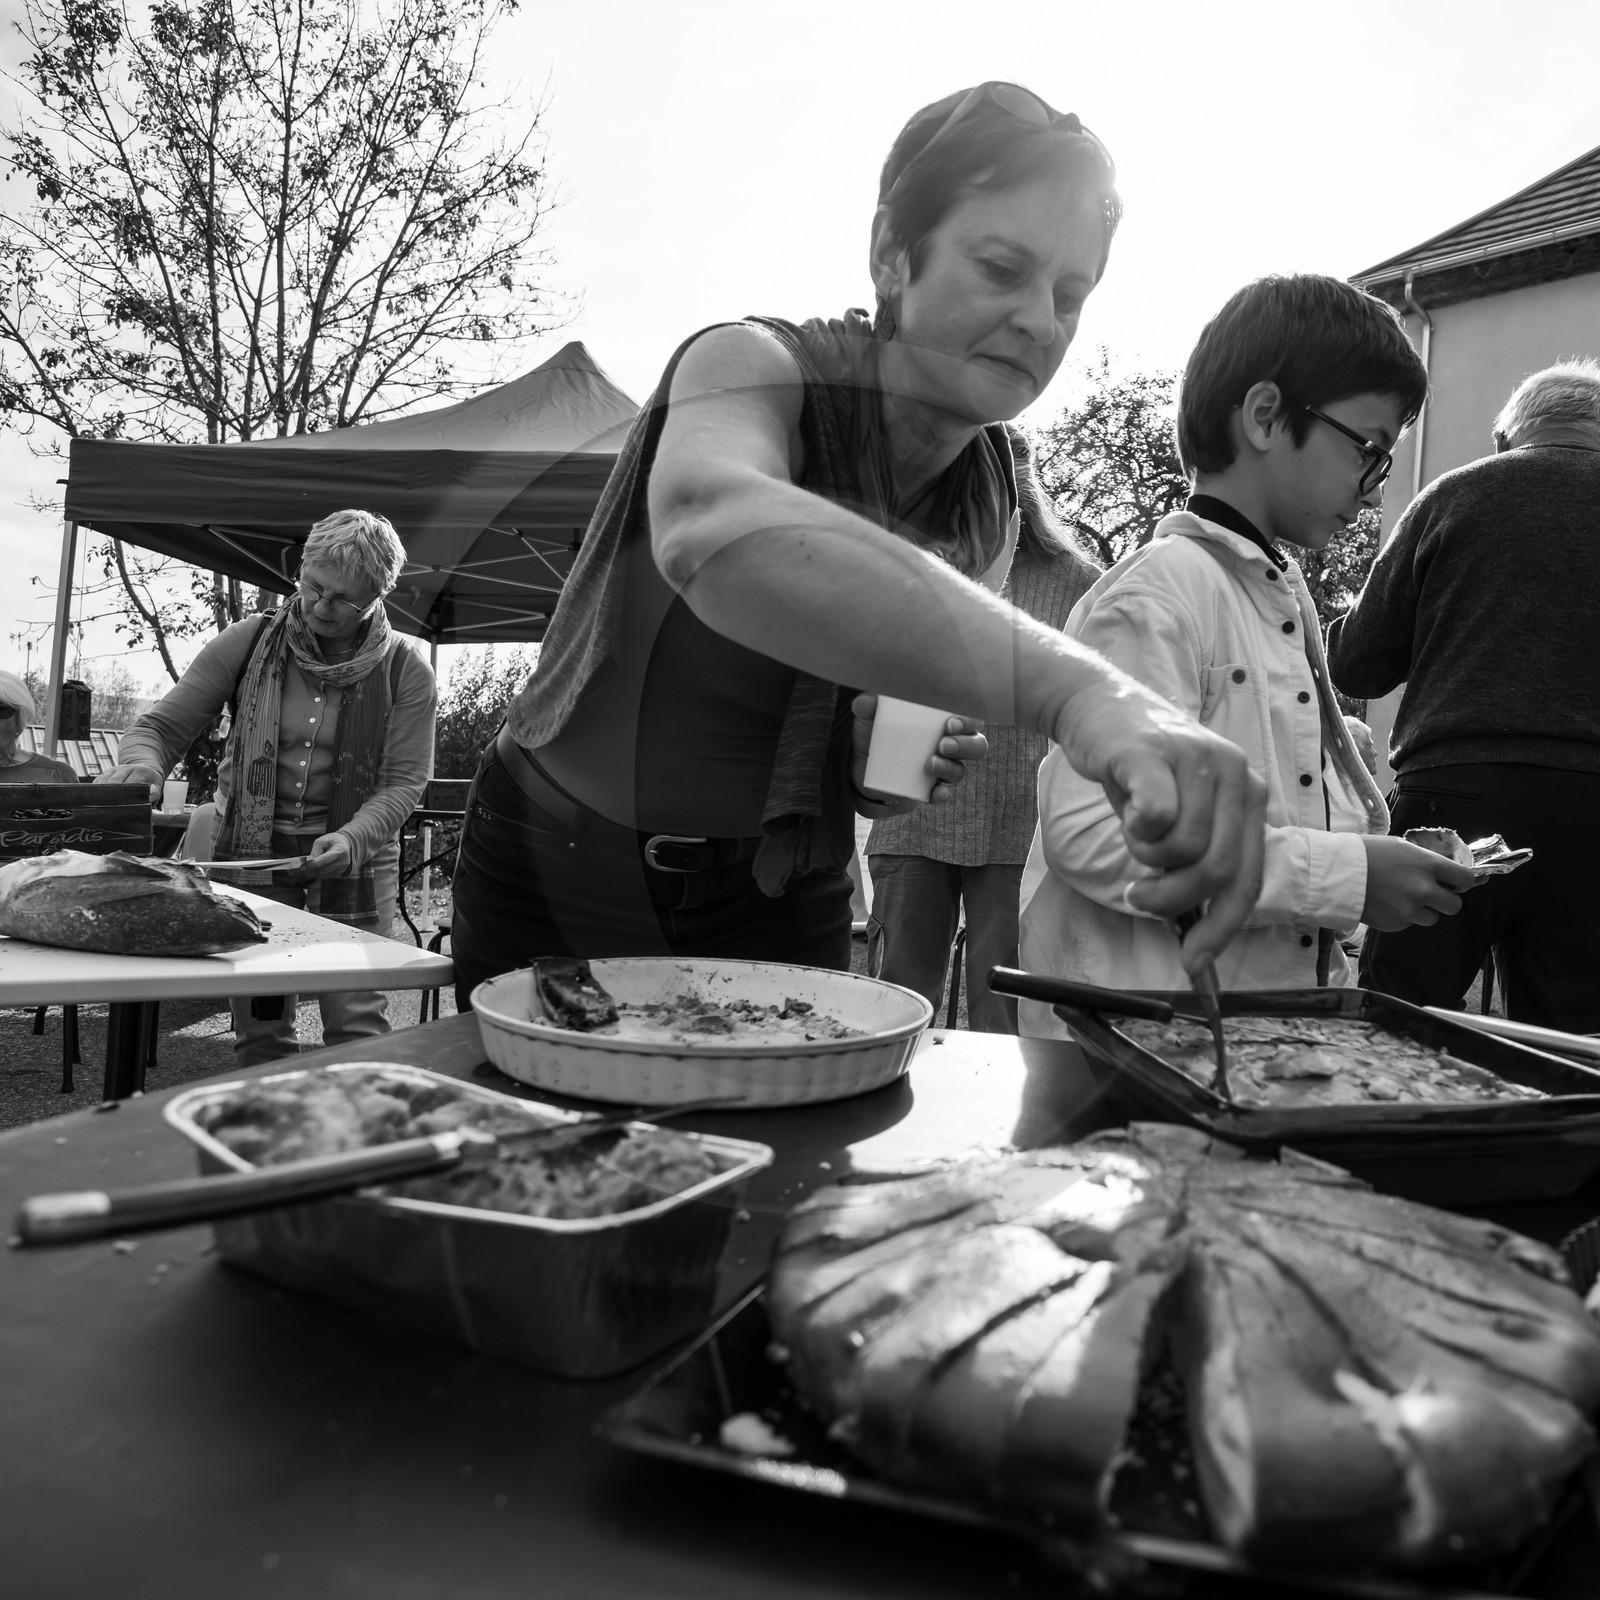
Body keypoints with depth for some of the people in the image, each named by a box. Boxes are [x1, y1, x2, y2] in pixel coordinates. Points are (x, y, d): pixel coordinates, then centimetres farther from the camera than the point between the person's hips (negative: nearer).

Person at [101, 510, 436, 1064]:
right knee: (259, 1029, 7)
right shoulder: (248, 643, -2)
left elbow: (404, 781, -8)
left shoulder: (405, 672, -6)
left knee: (355, 1027, -3)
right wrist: (141, 765, -21)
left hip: (354, 859, -1)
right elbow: (160, 727, 1)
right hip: (250, 849, 2)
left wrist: (353, 839, -24)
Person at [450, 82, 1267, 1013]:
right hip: (558, 877, -3)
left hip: (779, 909, 4)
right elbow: (707, 526, -47)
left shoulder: (991, 517, -5)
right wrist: (1076, 690, -57)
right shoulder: (759, 366, -20)